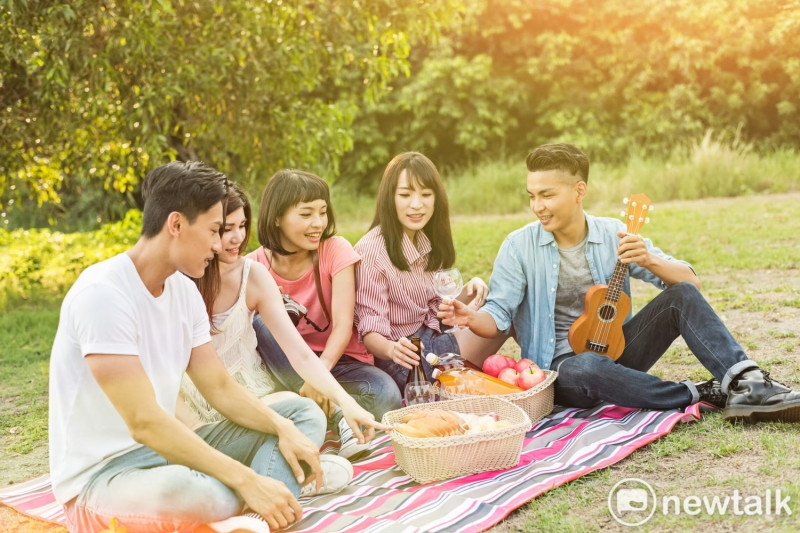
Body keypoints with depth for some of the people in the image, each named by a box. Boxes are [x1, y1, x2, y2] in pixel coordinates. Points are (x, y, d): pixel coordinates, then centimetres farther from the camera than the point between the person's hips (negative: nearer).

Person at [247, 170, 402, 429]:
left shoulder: (335, 250, -8)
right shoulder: (255, 266, -5)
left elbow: (343, 326, -19)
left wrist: (321, 371, -37)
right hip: (283, 367, 2)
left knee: (386, 397, -33)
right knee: (258, 320, -30)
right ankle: (339, 413, -31)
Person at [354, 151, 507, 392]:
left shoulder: (429, 242, 7)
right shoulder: (372, 250, -17)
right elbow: (370, 331, -17)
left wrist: (468, 292, -6)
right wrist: (393, 349, -39)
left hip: (432, 341, 8)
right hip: (402, 363, -8)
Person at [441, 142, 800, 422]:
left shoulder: (615, 235, 1)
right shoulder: (520, 246, -5)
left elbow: (689, 282, -1)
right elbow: (497, 317, -9)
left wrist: (649, 261, -21)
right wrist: (471, 318, -31)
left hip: (615, 351, 3)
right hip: (561, 363, -3)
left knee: (682, 296, -17)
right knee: (586, 370, -39)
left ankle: (747, 382, -31)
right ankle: (704, 395, -25)